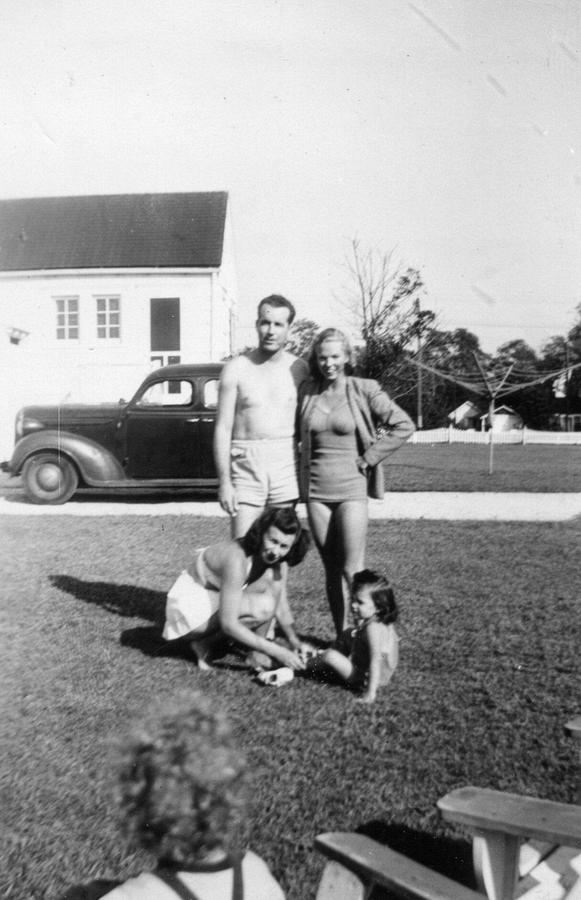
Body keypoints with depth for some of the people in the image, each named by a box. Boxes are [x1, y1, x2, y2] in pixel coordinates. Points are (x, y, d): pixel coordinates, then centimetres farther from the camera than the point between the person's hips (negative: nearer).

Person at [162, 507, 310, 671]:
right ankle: (203, 643, -7)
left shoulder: (268, 557, -6)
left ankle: (257, 651, -5)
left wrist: (295, 641, -9)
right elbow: (229, 624, -33)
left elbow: (281, 606, 4)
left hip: (215, 601, 8)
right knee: (264, 607, -27)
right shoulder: (237, 559, -31)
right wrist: (276, 651, -32)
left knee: (272, 577, -12)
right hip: (189, 607, -8)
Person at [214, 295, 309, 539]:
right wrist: (224, 482, -7)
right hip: (246, 465, -1)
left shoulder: (299, 369, 5)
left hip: (286, 464, 2)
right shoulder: (236, 369, 0)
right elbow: (223, 429, -1)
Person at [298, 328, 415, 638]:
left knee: (352, 570, -6)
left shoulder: (364, 390, -5)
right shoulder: (307, 391, 4)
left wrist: (368, 459, -7)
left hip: (351, 489, -3)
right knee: (331, 569, 10)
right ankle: (340, 636, 20)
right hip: (315, 491, 3)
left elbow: (404, 425, -6)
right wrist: (302, 464, 7)